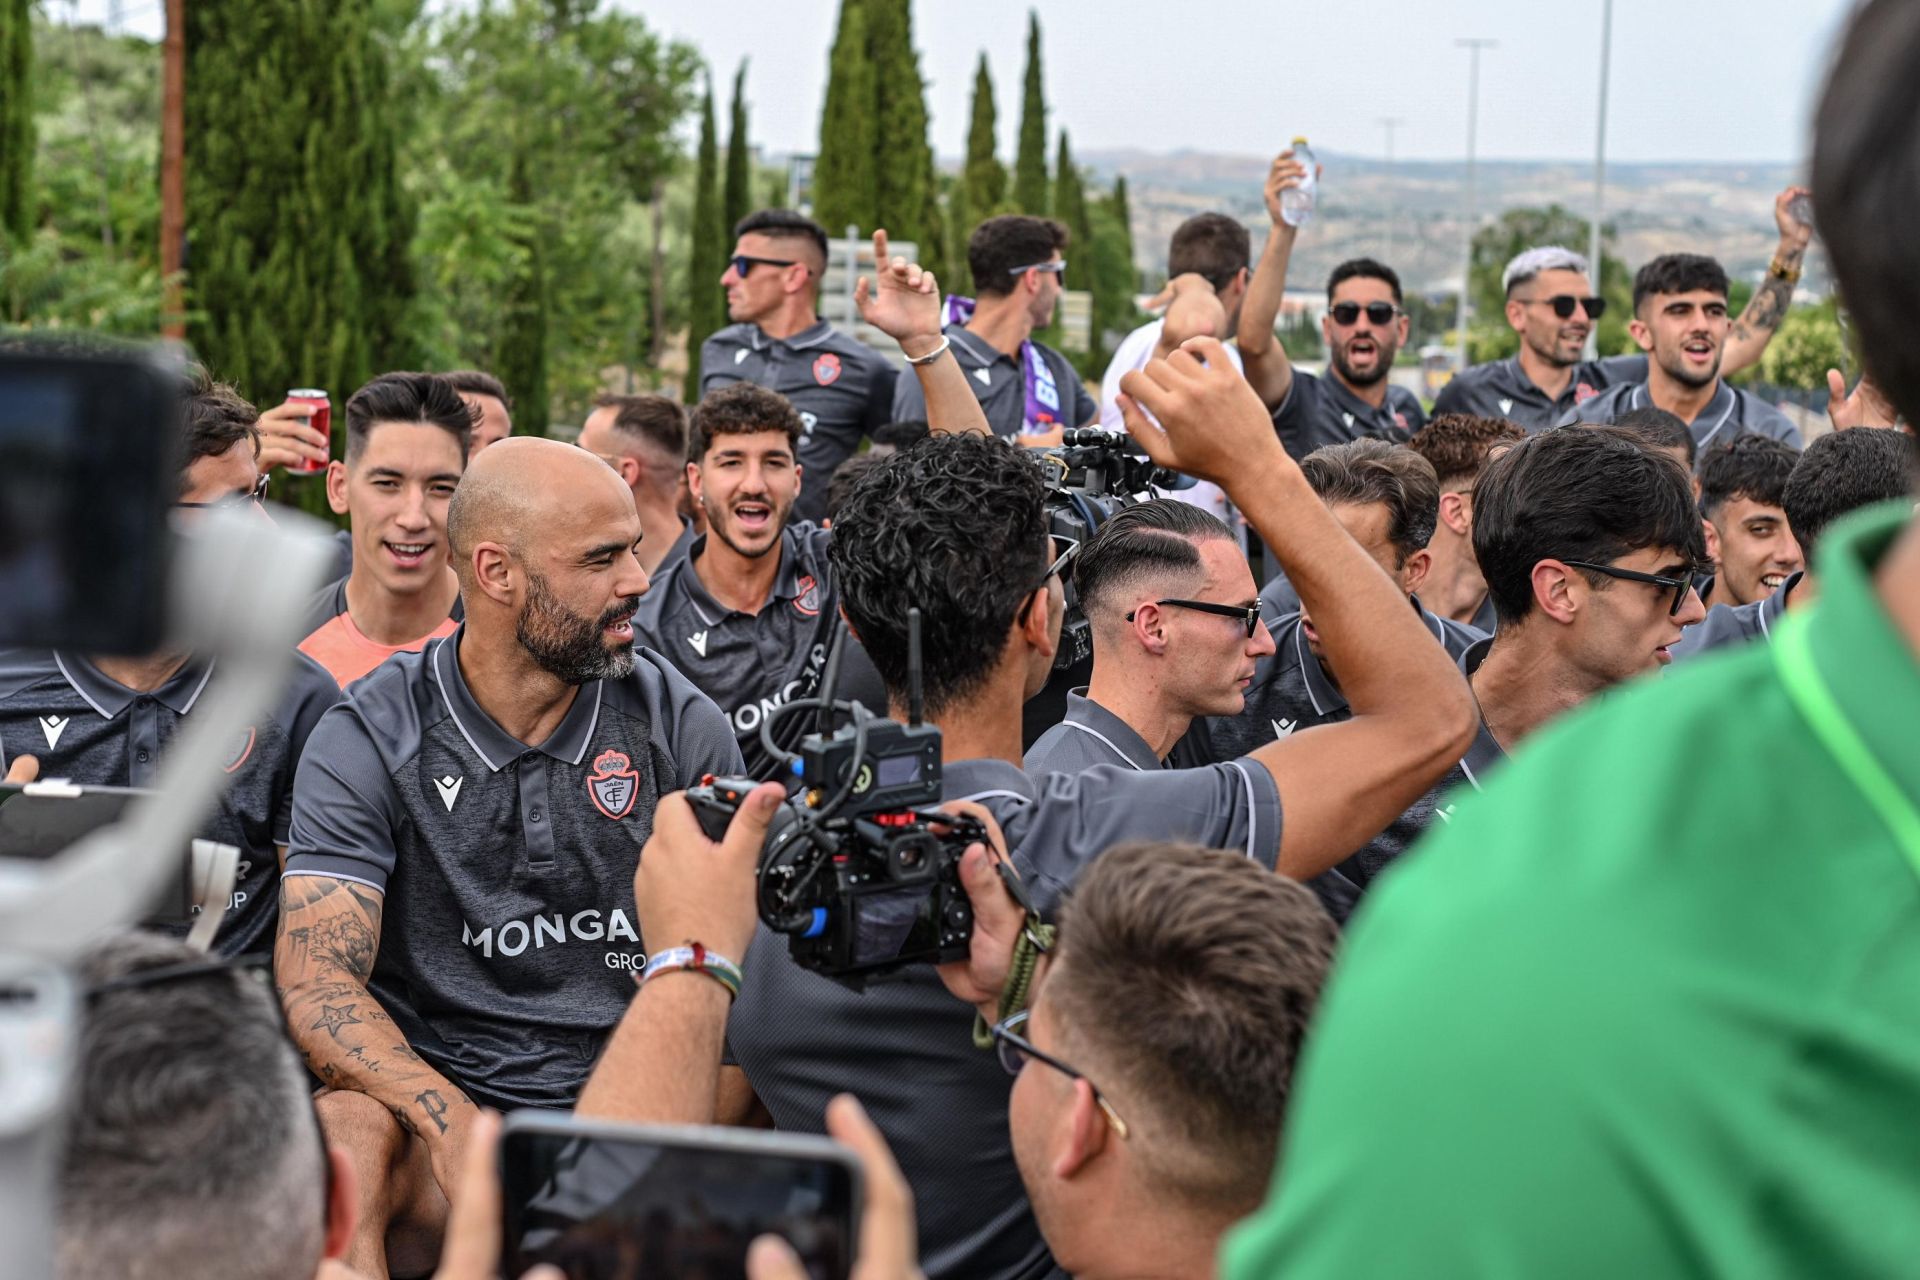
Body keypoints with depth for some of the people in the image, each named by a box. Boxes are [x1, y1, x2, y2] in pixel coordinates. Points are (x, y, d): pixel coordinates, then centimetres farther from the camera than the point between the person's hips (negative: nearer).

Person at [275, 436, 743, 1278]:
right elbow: (316, 978, -11)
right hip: (434, 1094, -1)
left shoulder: (679, 725, 5)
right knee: (339, 1138, -35)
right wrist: (448, 1120, -29)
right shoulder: (369, 738, -2)